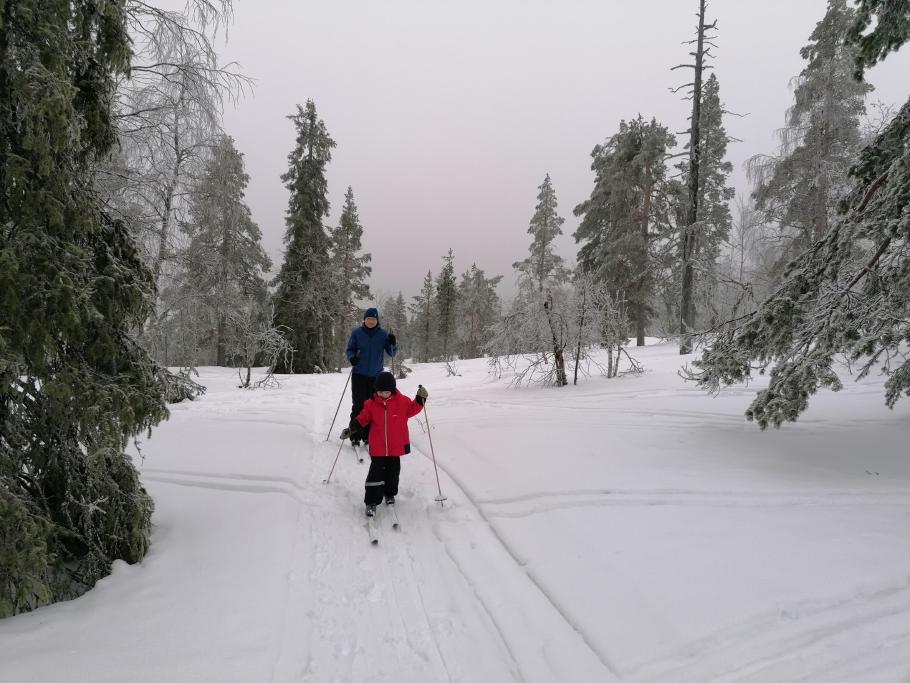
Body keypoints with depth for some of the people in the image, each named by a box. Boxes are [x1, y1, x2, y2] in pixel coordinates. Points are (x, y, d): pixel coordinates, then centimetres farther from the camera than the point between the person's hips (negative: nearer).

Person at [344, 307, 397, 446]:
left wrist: (393, 344, -19)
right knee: (358, 405, -6)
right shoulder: (357, 332, -1)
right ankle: (355, 435, 2)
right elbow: (349, 349, 6)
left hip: (376, 376, 2)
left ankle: (368, 436, 18)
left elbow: (392, 353, 1)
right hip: (359, 375, -1)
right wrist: (351, 357, -16)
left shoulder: (383, 334, 1)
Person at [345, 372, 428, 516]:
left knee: (393, 472, 15)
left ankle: (390, 494, 37)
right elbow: (362, 419, 5)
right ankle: (371, 502, 6)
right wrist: (353, 428, -7)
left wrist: (420, 399, -3)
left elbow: (412, 409, 10)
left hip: (396, 447, 1)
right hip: (377, 448, -1)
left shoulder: (402, 401, -4)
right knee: (376, 474, -2)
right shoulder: (371, 404, -4)